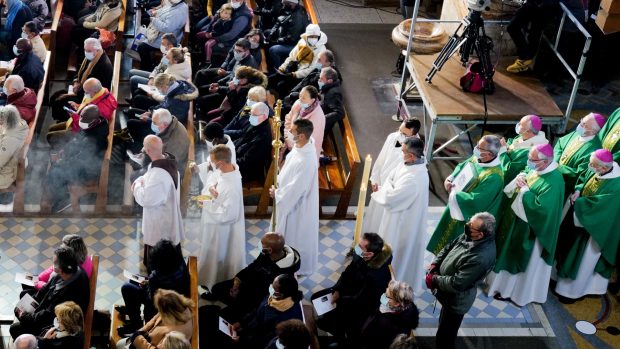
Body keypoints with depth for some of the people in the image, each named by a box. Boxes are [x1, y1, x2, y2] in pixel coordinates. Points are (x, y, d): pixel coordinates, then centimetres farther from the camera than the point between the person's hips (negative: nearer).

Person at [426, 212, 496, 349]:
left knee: (444, 337, 13)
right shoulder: (469, 236, -12)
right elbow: (447, 248, 5)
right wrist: (434, 265, -9)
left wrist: (434, 280, -20)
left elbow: (457, 283, -34)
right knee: (444, 326, 34)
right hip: (448, 294, 8)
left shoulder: (482, 257, -39)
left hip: (456, 300, -8)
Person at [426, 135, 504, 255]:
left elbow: (475, 201, -34)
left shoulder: (494, 176, -32)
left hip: (466, 220, -8)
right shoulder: (477, 158, -7)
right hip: (455, 208, 8)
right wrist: (450, 179, -7)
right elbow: (461, 167, 12)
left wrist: (454, 194, -19)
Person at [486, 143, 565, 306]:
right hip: (516, 219, 9)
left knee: (522, 259, 11)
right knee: (509, 253, 24)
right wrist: (519, 178, -12)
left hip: (528, 228, -9)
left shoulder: (553, 182, -29)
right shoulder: (535, 169, -3)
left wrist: (524, 189, -25)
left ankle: (512, 290, 30)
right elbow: (509, 189, 10)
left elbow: (539, 207, -34)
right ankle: (504, 281, 44)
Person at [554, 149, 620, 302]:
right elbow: (583, 182, 9)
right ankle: (565, 279, 44)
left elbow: (597, 205, -30)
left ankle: (573, 291, 28)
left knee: (583, 260, 10)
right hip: (579, 220, 8)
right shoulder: (594, 172, -10)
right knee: (571, 252, 23)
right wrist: (577, 191, -10)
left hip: (594, 228, -7)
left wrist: (577, 202, -19)